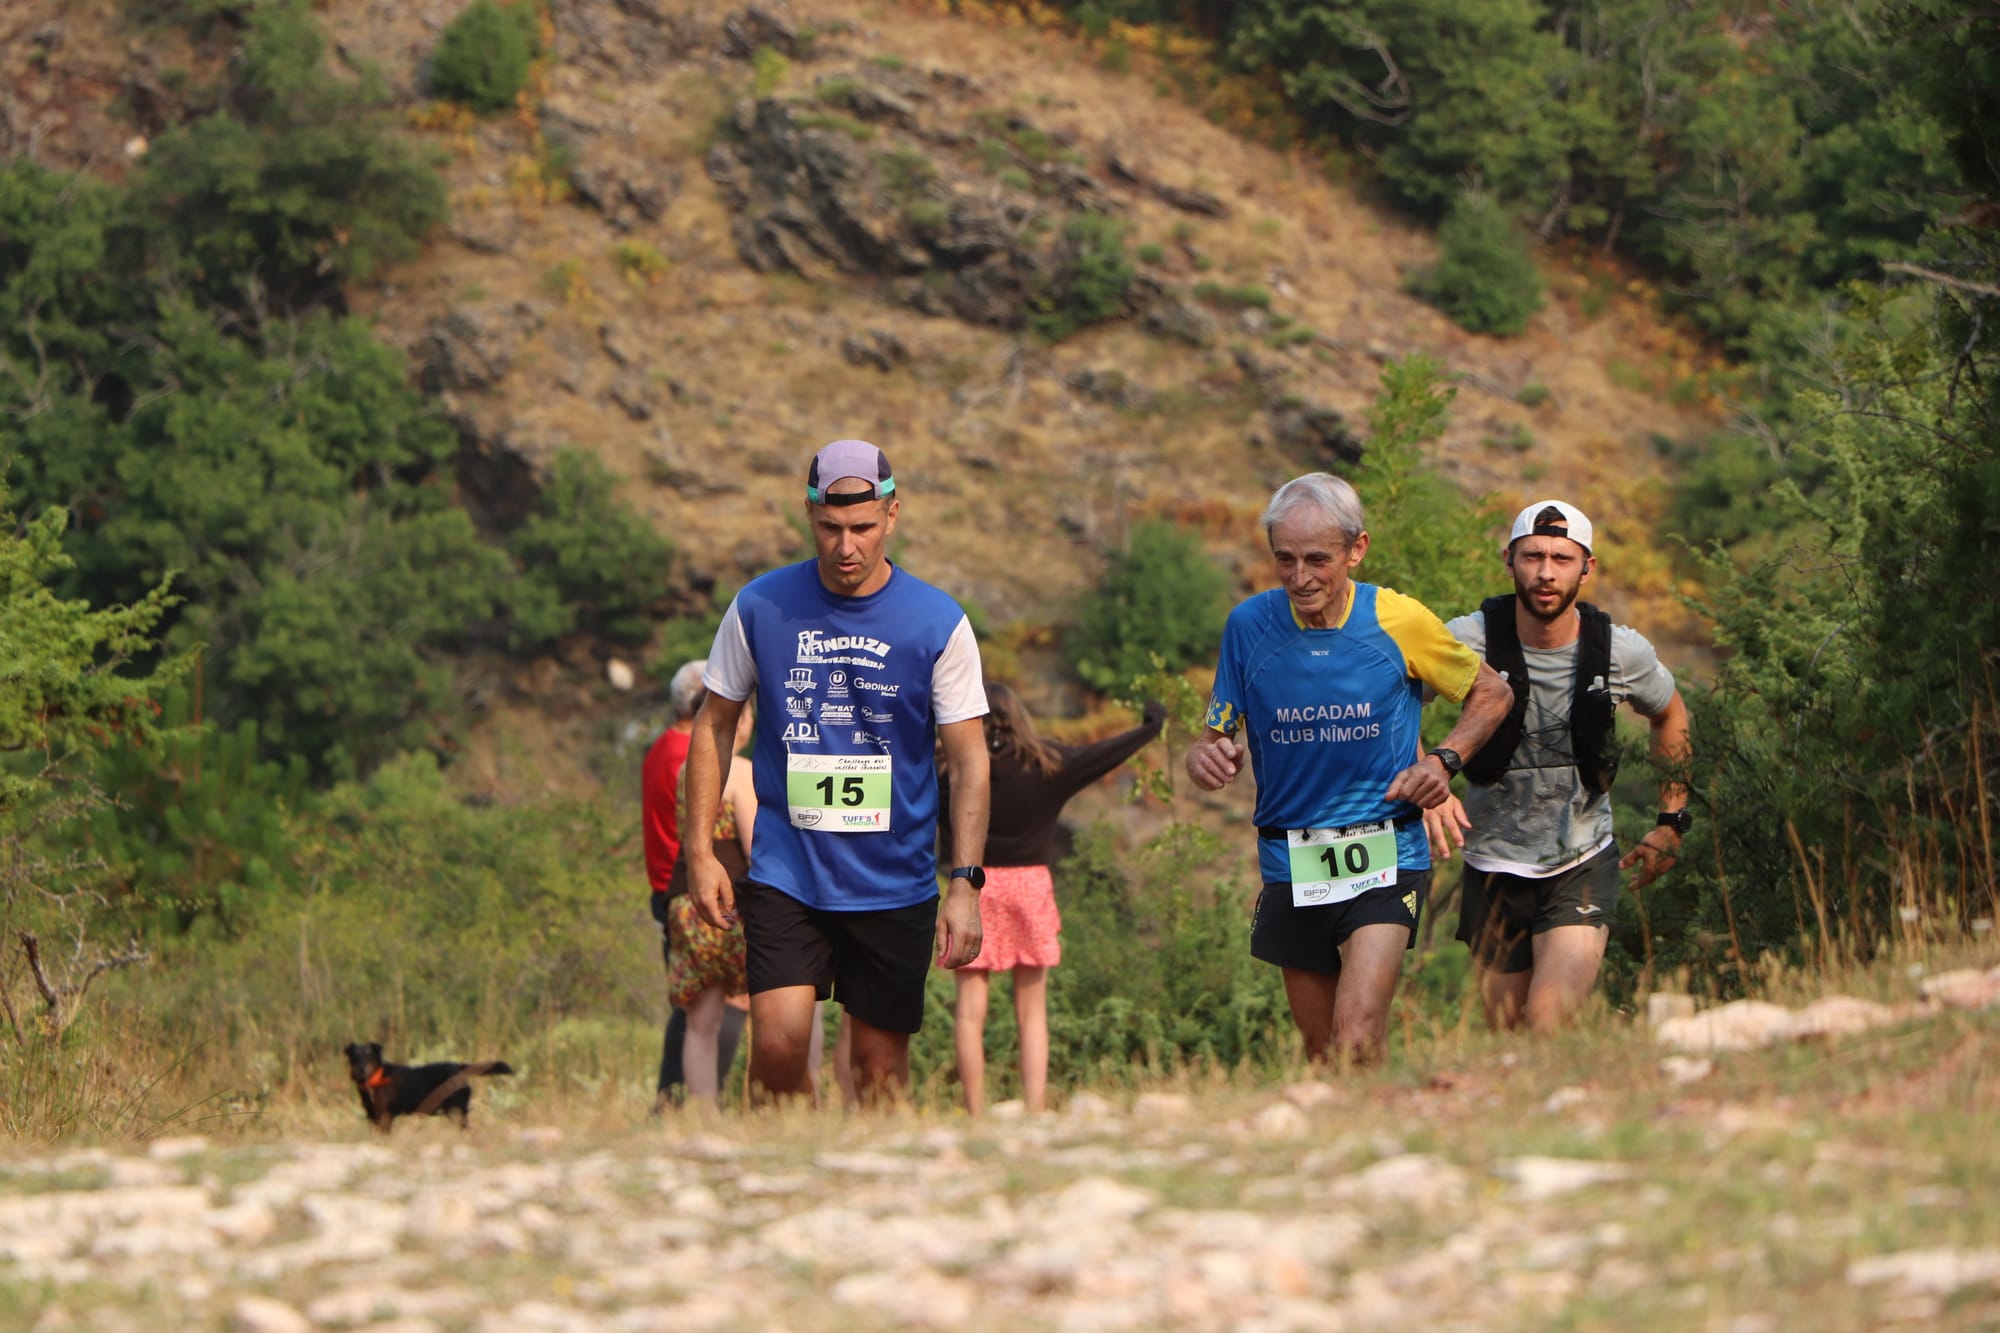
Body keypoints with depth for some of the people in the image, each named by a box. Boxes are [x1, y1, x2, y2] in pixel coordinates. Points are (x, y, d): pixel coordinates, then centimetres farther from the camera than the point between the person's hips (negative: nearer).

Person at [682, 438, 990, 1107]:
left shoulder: (939, 623, -3)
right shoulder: (759, 607, 0)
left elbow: (969, 761, -1)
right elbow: (714, 725, 11)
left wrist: (965, 882, -10)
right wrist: (700, 850, 4)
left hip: (895, 884, 0)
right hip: (784, 875, 0)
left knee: (881, 1064, 3)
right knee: (778, 1043, -15)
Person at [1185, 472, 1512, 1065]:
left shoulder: (1398, 621, -5)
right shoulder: (1250, 625, -2)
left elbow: (1491, 693, 10)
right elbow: (1217, 738, 4)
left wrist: (1444, 760, -7)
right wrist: (1204, 758, -20)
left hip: (1385, 860, -3)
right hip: (1289, 862, 3)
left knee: (1356, 1042, -20)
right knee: (1320, 1051, 10)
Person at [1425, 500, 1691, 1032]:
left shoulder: (1623, 653, -7)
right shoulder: (1471, 640, -14)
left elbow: (1669, 714, 14)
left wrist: (1671, 822, 12)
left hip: (1583, 867, -1)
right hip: (1495, 864, 1)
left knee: (1547, 1028, -20)